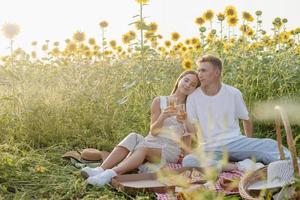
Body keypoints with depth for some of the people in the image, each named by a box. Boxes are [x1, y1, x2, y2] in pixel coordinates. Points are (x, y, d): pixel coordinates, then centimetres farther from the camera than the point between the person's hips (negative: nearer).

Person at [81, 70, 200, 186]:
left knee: (144, 148, -35)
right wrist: (162, 117, -21)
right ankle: (101, 169, -46)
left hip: (170, 150, -2)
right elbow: (153, 131, -1)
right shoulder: (159, 101, 8)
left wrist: (185, 120, -19)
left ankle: (111, 174, -56)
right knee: (133, 137, -32)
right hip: (151, 142, 2)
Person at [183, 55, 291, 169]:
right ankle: (239, 165, -32)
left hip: (236, 142, 1)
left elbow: (246, 120, 14)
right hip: (210, 149, 0)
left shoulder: (233, 93, 1)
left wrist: (249, 146, 11)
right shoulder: (193, 98, -2)